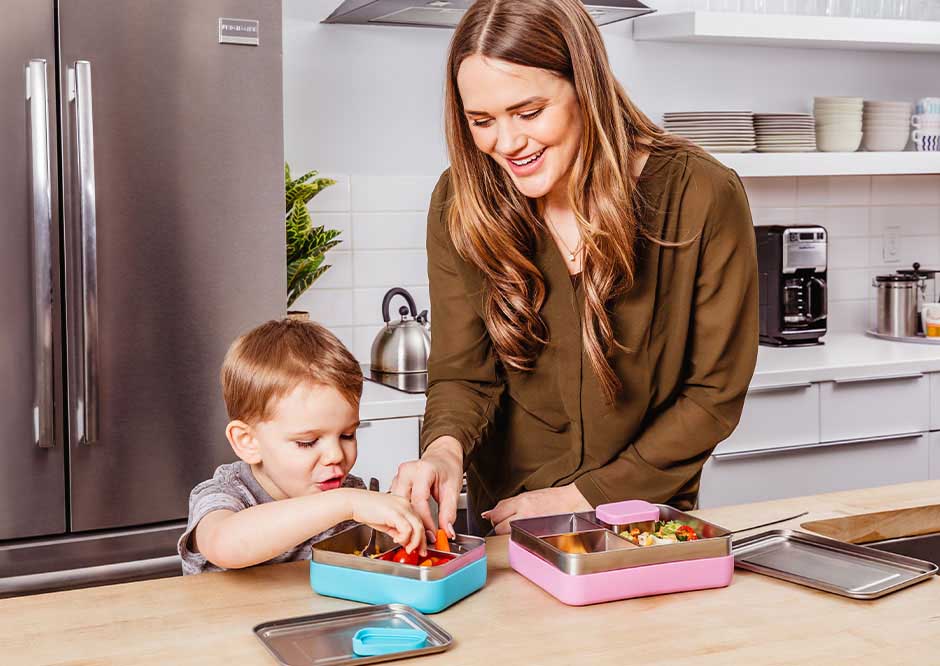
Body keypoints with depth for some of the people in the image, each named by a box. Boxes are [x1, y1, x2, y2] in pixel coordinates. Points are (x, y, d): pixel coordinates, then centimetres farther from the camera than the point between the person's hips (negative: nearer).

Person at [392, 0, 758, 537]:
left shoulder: (703, 197, -11)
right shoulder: (460, 203, -2)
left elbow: (715, 396, -6)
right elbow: (462, 373, -1)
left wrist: (580, 499, -9)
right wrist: (445, 447, -23)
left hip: (648, 517, -1)